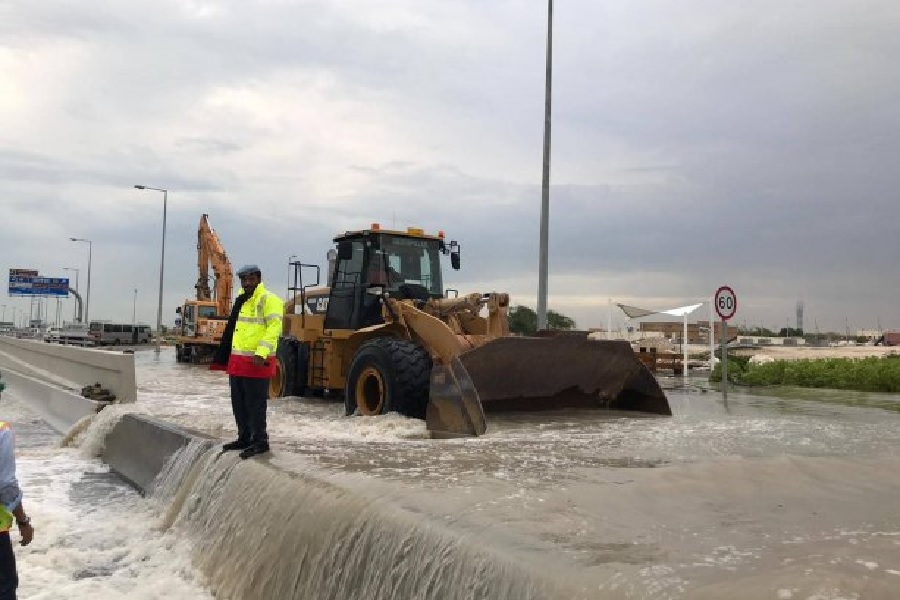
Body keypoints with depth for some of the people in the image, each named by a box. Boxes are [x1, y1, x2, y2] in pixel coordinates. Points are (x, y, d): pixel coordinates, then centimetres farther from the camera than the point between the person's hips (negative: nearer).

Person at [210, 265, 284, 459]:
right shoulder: (241, 300, 18)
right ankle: (244, 438, 27)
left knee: (255, 404, -3)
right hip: (237, 362, 9)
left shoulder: (269, 300, -10)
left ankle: (260, 441, 6)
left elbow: (274, 328, -21)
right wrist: (226, 359, 22)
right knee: (239, 404, 15)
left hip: (257, 363, -9)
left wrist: (261, 353, -30)